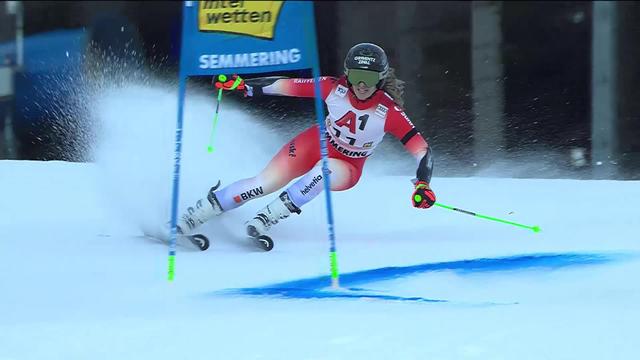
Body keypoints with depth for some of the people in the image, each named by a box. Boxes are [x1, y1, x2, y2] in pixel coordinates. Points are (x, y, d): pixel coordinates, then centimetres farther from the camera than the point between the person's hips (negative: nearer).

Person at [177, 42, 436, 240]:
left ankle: (268, 218, -28)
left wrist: (423, 185, -41)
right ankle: (187, 220, -7)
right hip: (314, 144, 1)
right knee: (264, 183, -16)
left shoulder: (389, 112, -25)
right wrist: (242, 86, -16)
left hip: (347, 167, -1)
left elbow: (421, 149, -26)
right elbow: (286, 86, -13)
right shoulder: (334, 88, -20)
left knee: (325, 170, -37)